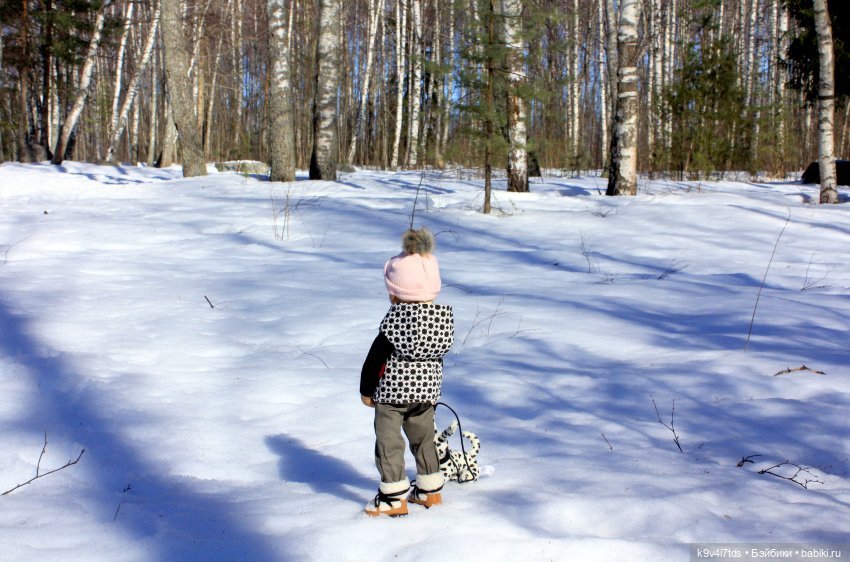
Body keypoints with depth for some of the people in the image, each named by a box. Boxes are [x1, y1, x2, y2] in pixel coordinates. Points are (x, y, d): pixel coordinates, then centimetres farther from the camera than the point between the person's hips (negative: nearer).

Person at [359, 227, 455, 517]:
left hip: (392, 390, -6)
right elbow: (440, 352, 9)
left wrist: (366, 389, -2)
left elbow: (375, 359, -15)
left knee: (389, 441, 3)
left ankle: (394, 497, 6)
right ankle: (429, 489, 29)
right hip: (427, 389, 6)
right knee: (423, 437, 20)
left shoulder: (395, 321, -18)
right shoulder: (443, 316, -1)